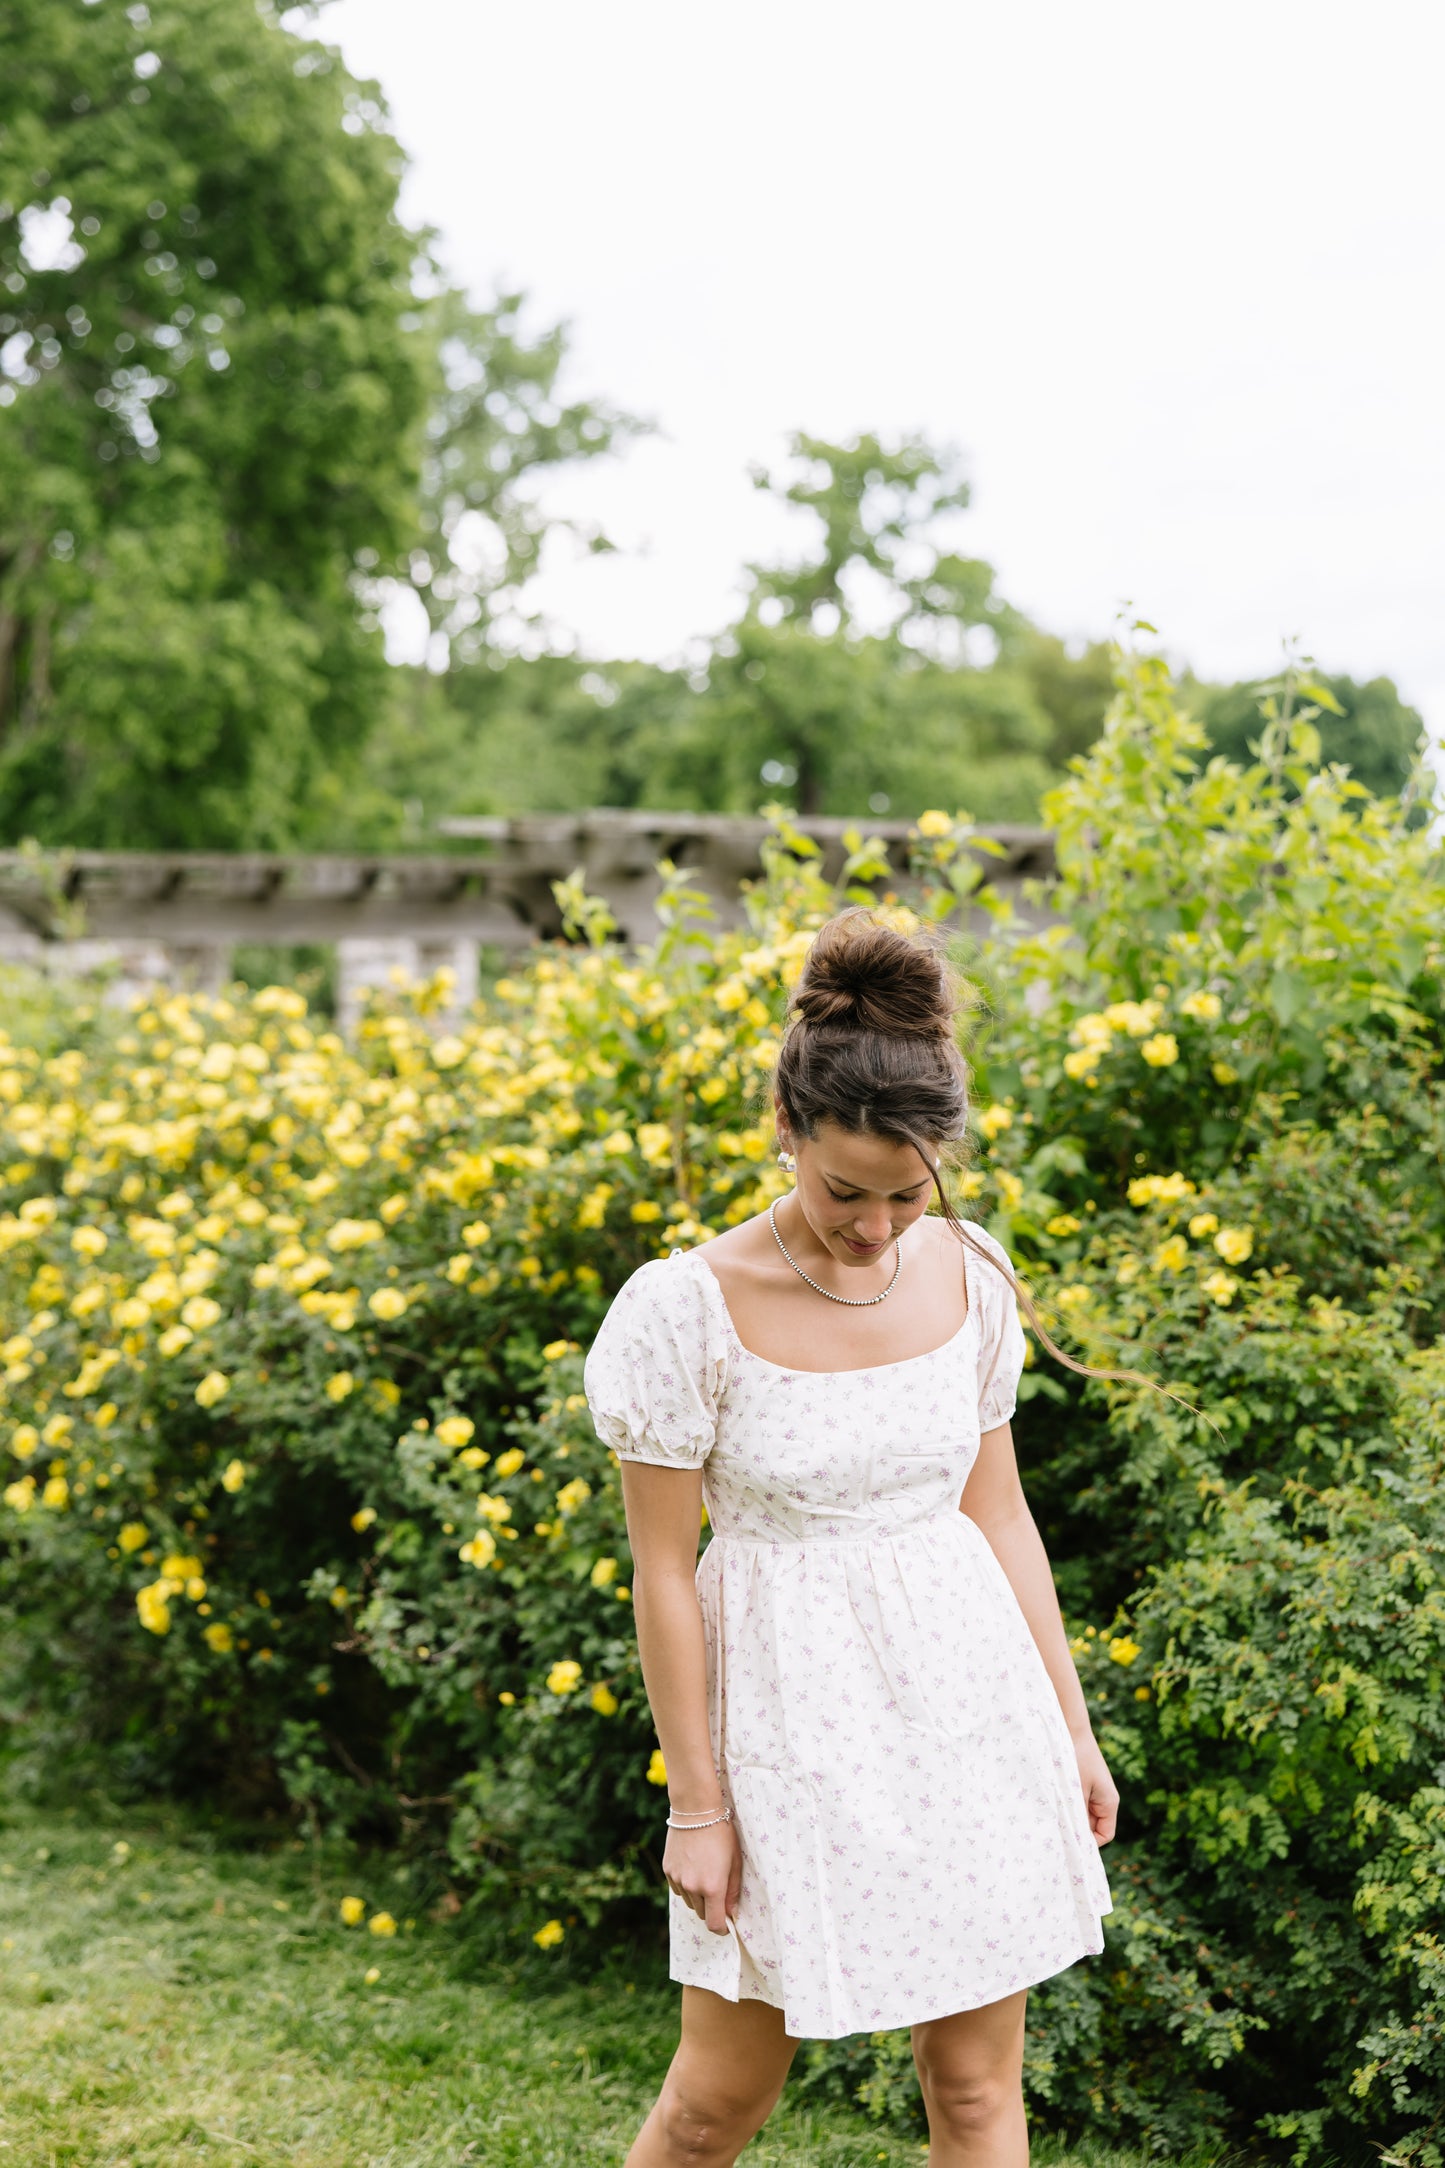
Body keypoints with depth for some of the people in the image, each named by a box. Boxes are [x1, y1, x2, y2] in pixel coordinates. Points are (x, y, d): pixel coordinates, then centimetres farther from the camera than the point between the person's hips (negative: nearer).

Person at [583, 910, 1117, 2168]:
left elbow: (997, 1513, 8)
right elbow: (663, 1572, -10)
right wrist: (696, 1803, -8)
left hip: (965, 1697, 4)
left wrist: (1072, 1727, 10)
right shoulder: (690, 1309, -16)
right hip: (795, 1705, -3)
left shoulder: (969, 1277, -3)